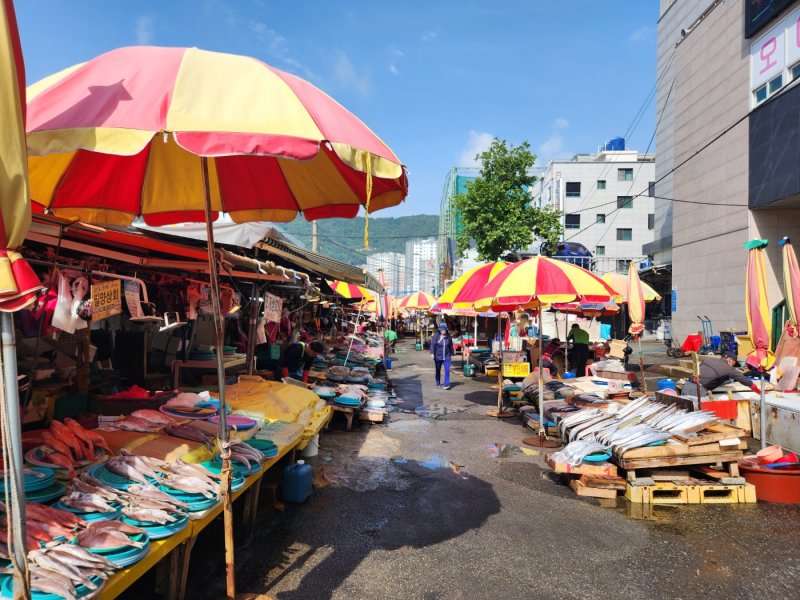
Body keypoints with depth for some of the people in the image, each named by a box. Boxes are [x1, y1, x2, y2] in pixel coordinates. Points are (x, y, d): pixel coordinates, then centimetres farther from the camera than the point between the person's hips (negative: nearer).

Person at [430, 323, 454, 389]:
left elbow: (451, 346, 13)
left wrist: (452, 353, 18)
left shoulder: (448, 337, 3)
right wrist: (432, 353, -21)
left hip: (447, 357, 1)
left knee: (447, 370, -10)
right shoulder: (436, 336, -6)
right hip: (438, 357, -1)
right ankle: (437, 383, 29)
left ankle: (447, 384, -9)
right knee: (438, 370, 12)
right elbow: (433, 345, -11)